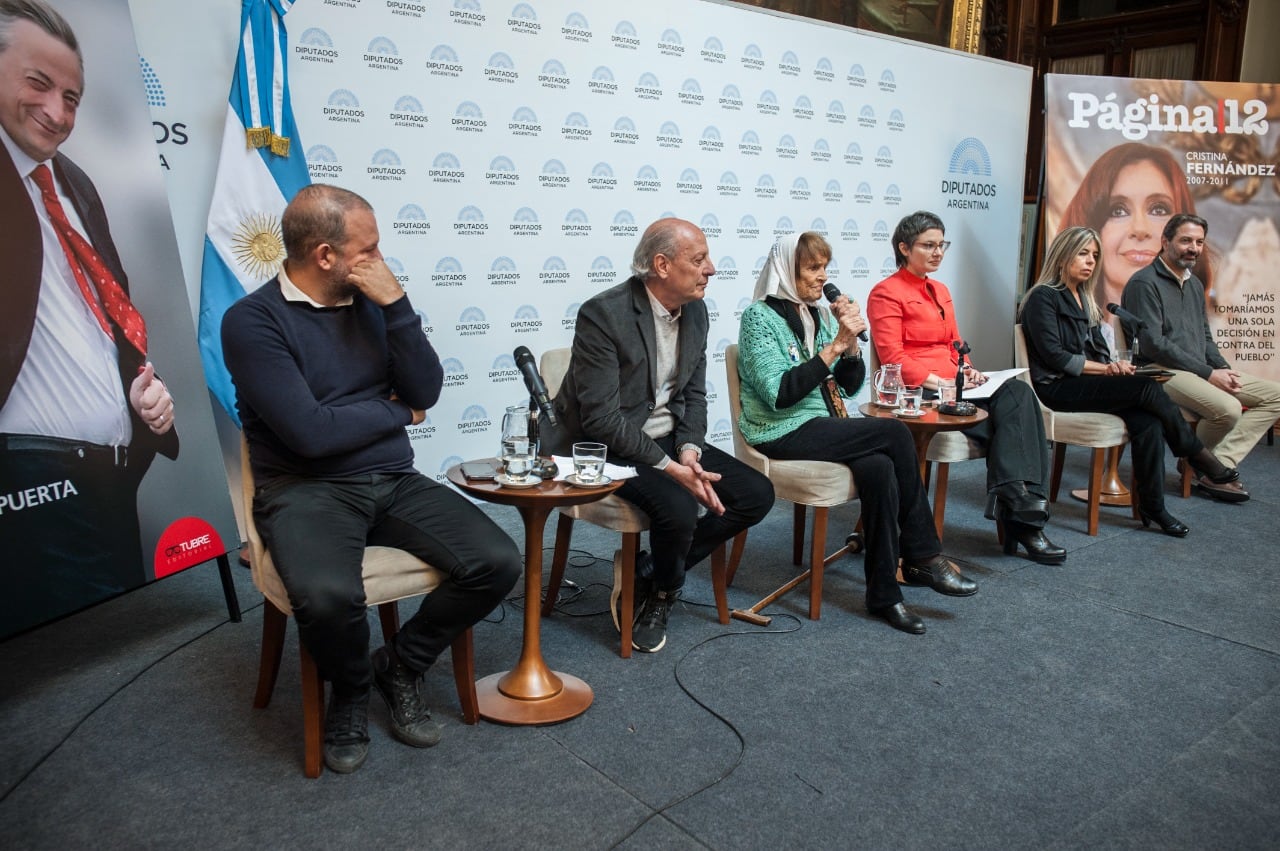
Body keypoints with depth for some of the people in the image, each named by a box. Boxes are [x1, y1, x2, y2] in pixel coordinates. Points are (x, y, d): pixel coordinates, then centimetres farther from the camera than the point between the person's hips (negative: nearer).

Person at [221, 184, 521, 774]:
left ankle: (400, 665, 11)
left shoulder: (370, 302, 10)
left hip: (394, 482, 5)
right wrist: (395, 413, -2)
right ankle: (351, 689, 2)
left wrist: (395, 304, -8)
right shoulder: (253, 320, -7)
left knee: (497, 562, -15)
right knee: (327, 595, -36)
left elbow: (425, 392, 2)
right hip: (307, 489, -5)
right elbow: (311, 433, -18)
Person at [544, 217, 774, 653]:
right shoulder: (603, 314, -20)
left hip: (669, 440, 8)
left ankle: (649, 571, 7)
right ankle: (661, 593, 4)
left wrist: (689, 450, -10)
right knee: (678, 506, -32)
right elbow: (601, 419, -23)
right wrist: (668, 467, -26)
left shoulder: (695, 311, 3)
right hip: (610, 448, -8)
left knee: (757, 494, -5)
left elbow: (694, 394, 9)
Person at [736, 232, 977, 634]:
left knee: (878, 467, -26)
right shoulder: (759, 317, -7)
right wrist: (835, 345, -19)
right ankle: (923, 556, -9)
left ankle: (884, 593, -17)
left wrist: (852, 341, -5)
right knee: (894, 433, -22)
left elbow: (850, 384, 13)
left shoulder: (820, 313, 14)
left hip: (829, 426, 6)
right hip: (785, 434, -6)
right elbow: (780, 394, -19)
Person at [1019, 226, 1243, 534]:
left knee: (1147, 420, -21)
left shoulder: (1085, 300, 22)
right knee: (1148, 389, -23)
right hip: (1057, 389, -7)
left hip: (1087, 384, 7)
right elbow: (1053, 355, -13)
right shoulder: (1043, 297, -4)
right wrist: (1105, 368, -12)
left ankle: (1153, 507, -18)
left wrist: (1113, 366, -4)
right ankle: (1200, 457, -5)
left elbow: (1098, 350, 19)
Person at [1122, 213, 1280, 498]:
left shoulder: (1195, 285, 21)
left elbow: (1205, 337, 25)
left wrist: (1224, 369, 4)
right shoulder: (1145, 283, -9)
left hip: (1202, 371, 10)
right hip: (1162, 370, -10)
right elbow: (1152, 344, -17)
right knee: (1228, 408, -31)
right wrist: (1208, 374, -16)